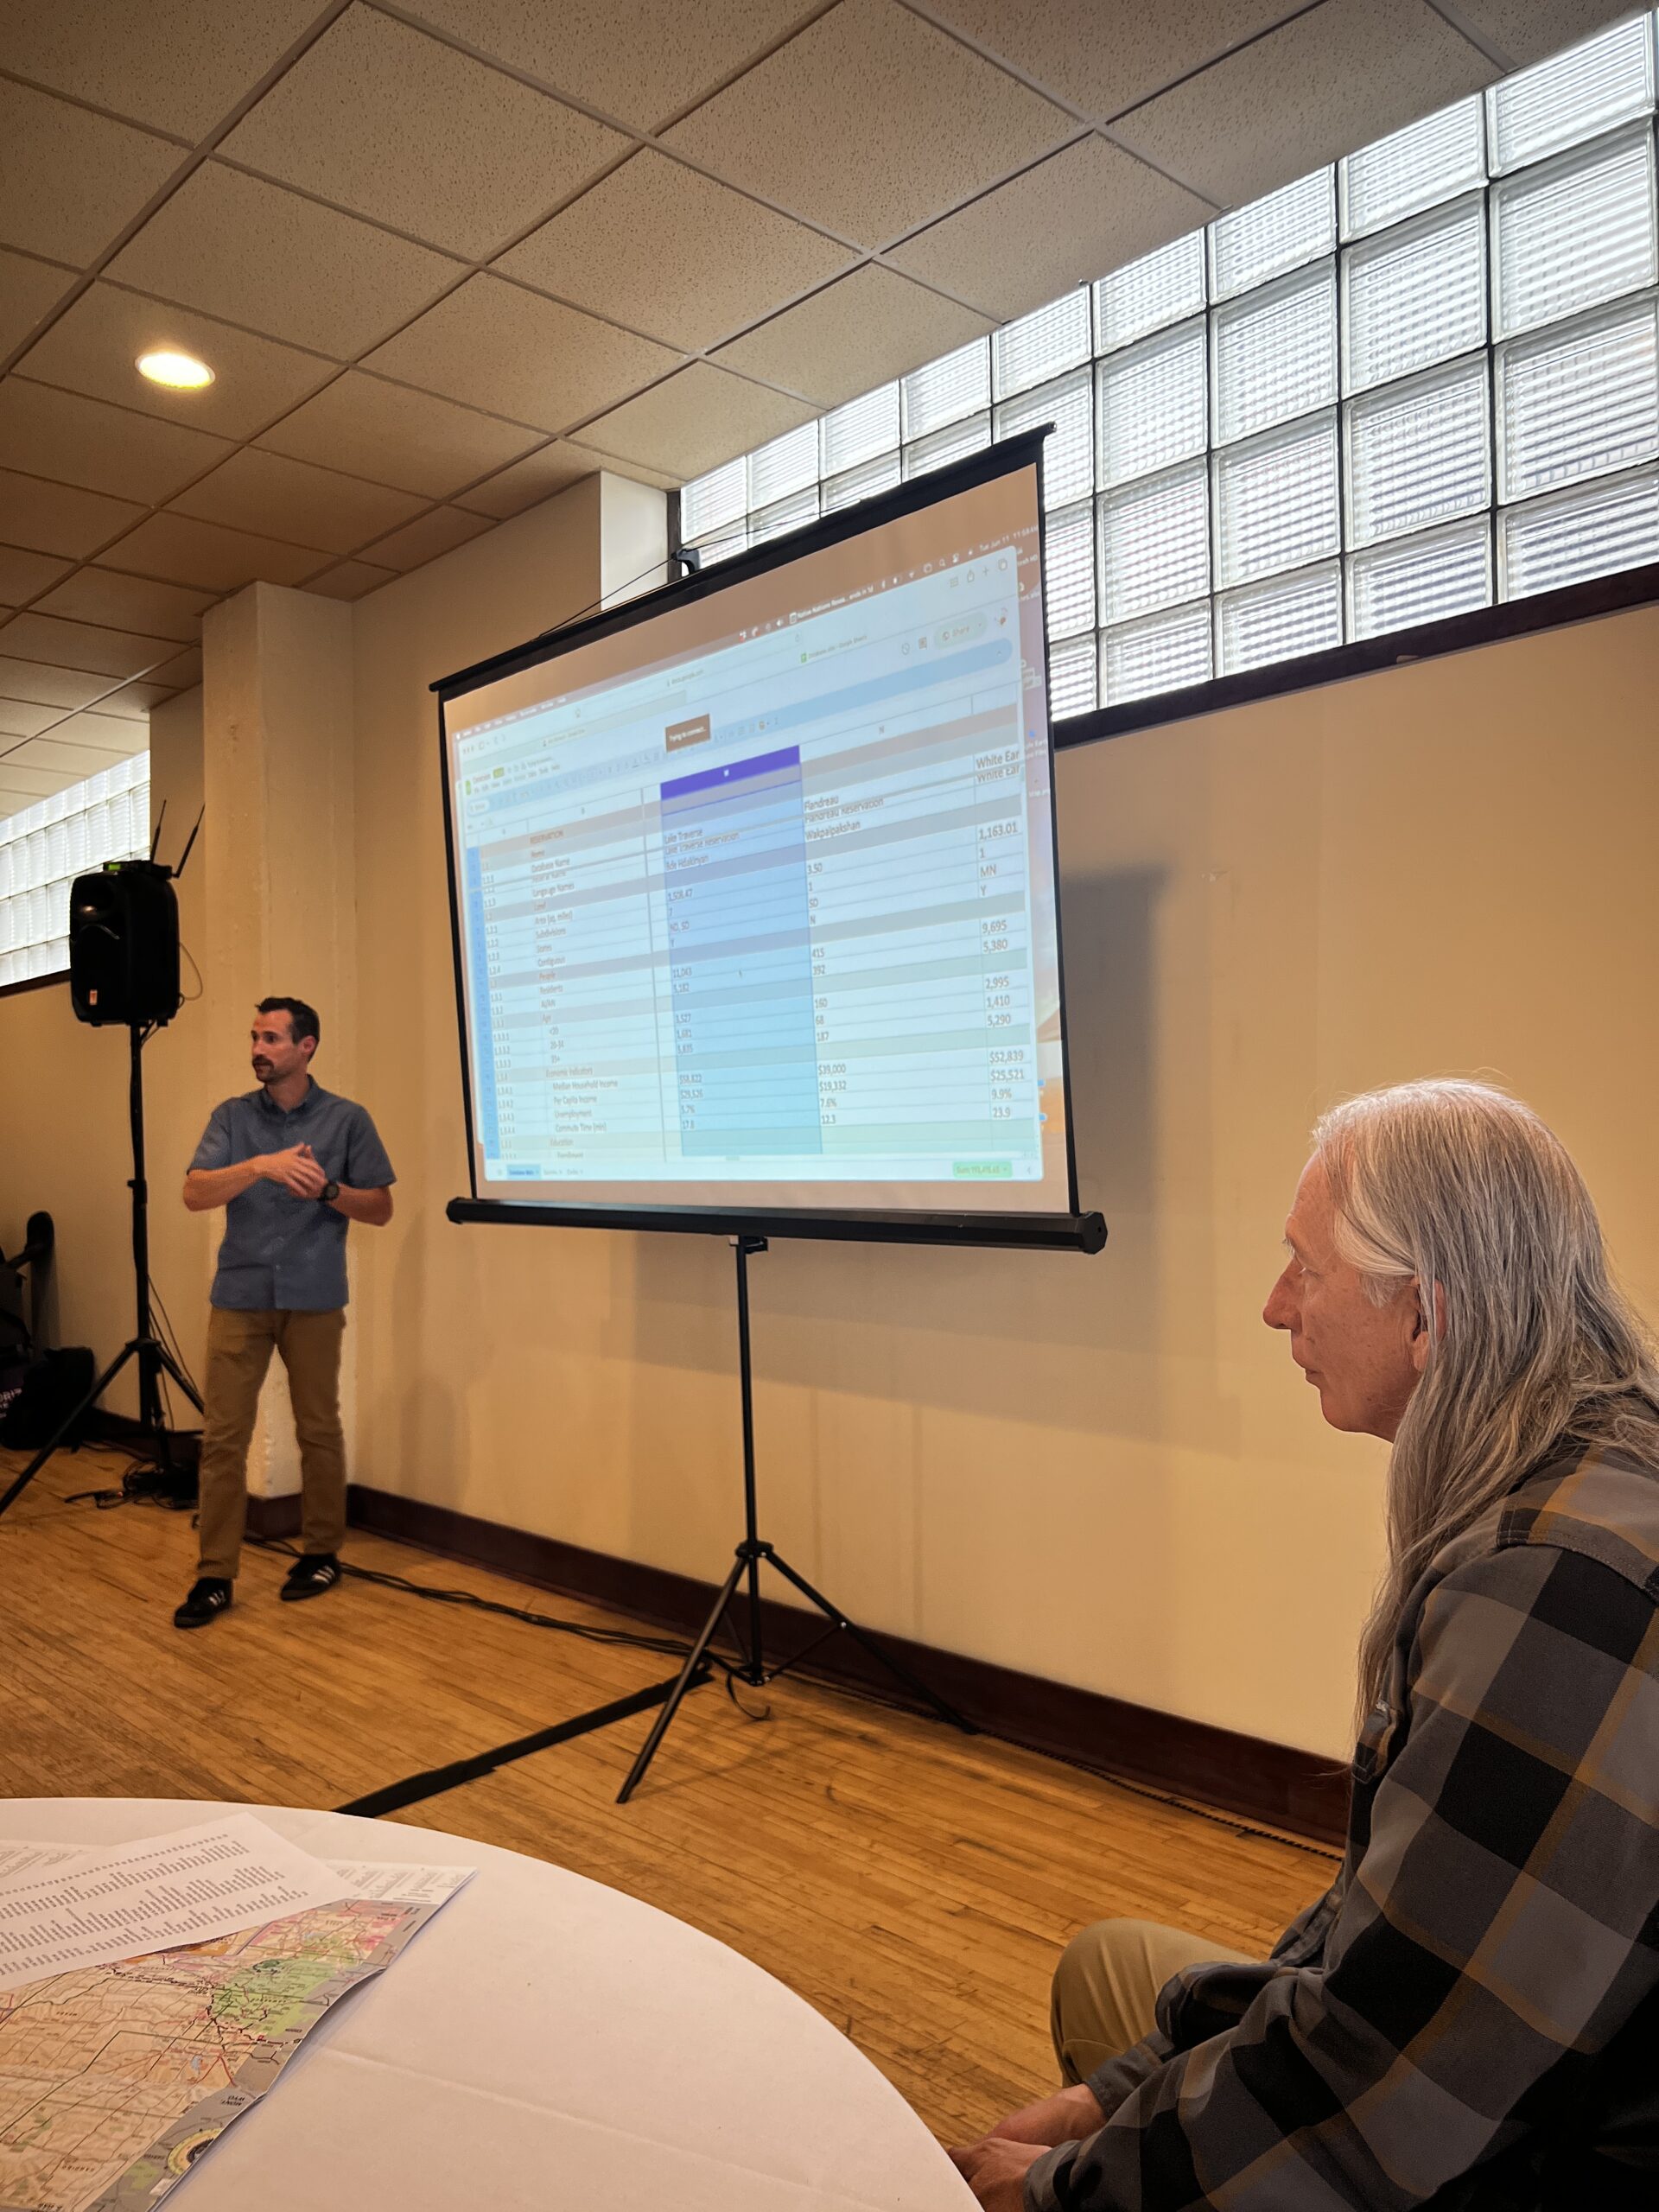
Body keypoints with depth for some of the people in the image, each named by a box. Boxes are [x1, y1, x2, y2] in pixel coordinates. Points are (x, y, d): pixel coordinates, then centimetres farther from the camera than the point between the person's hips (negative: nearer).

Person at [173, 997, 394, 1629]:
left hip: (313, 1299, -1)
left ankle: (321, 1553, 23)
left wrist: (327, 1189, -16)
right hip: (238, 1297, 2)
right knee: (222, 1436, 1)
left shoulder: (347, 1119, 1)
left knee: (317, 1430, 8)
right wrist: (261, 1166, -24)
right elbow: (195, 1194, -8)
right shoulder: (231, 1116, 6)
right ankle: (214, 1574, 8)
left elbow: (380, 1208, 2)